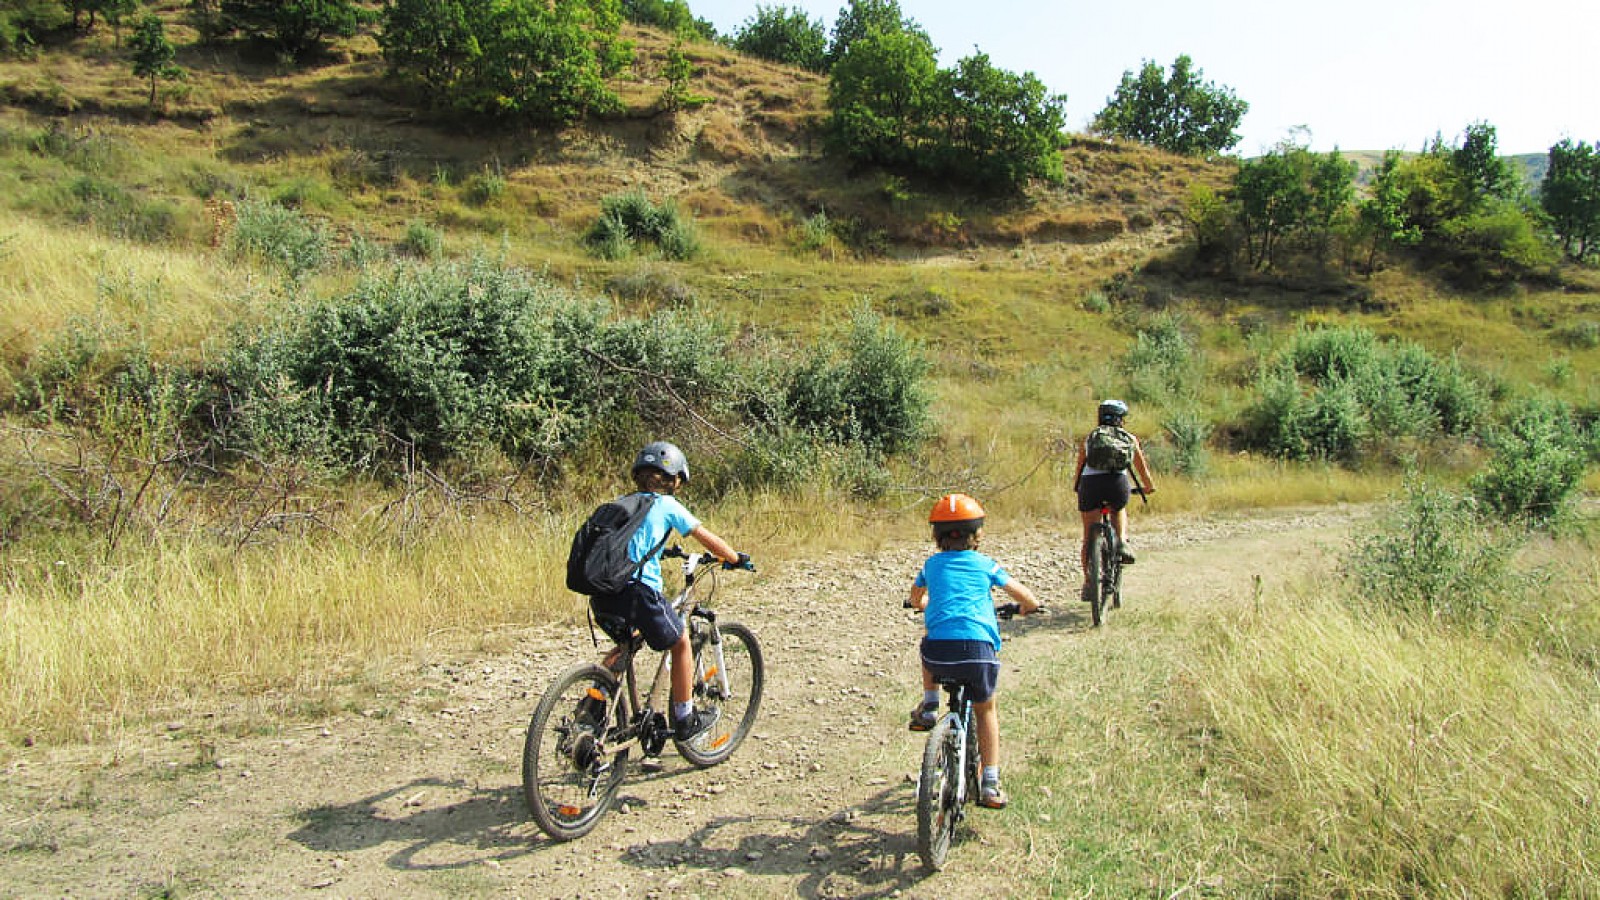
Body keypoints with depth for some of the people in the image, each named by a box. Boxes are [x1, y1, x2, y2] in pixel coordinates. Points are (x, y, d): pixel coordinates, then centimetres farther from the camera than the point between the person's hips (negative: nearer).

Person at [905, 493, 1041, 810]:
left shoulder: (932, 564, 19)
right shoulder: (985, 564, 14)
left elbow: (915, 599, 37)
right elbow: (1029, 600, 17)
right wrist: (1025, 607, 40)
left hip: (938, 651, 1)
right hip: (979, 649, -1)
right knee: (985, 710, 24)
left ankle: (929, 705, 25)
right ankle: (990, 783, 20)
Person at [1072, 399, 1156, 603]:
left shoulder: (1089, 438, 23)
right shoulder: (1129, 438, 21)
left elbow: (1079, 468, 26)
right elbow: (1141, 466, 30)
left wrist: (1076, 486, 44)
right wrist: (1149, 486, 47)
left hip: (1090, 484, 0)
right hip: (1118, 483, 0)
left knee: (1089, 537, 13)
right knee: (1119, 510, 35)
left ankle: (1088, 582, 9)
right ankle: (1122, 541, 10)